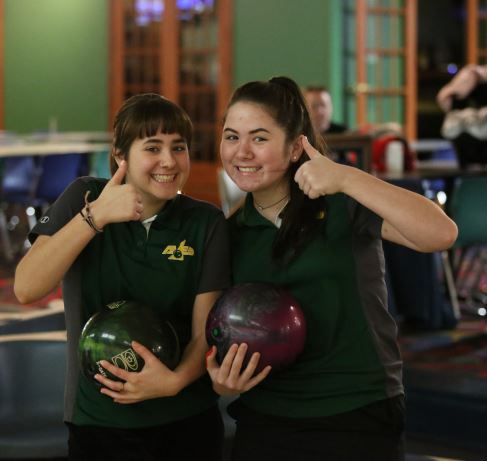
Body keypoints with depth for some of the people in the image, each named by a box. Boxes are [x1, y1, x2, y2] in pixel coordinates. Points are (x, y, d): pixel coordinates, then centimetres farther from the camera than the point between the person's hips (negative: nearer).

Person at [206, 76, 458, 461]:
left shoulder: (344, 206, -8)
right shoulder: (230, 233, 6)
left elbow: (441, 234, -24)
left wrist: (345, 177, -31)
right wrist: (221, 381, -8)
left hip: (357, 422, -4)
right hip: (262, 425, 4)